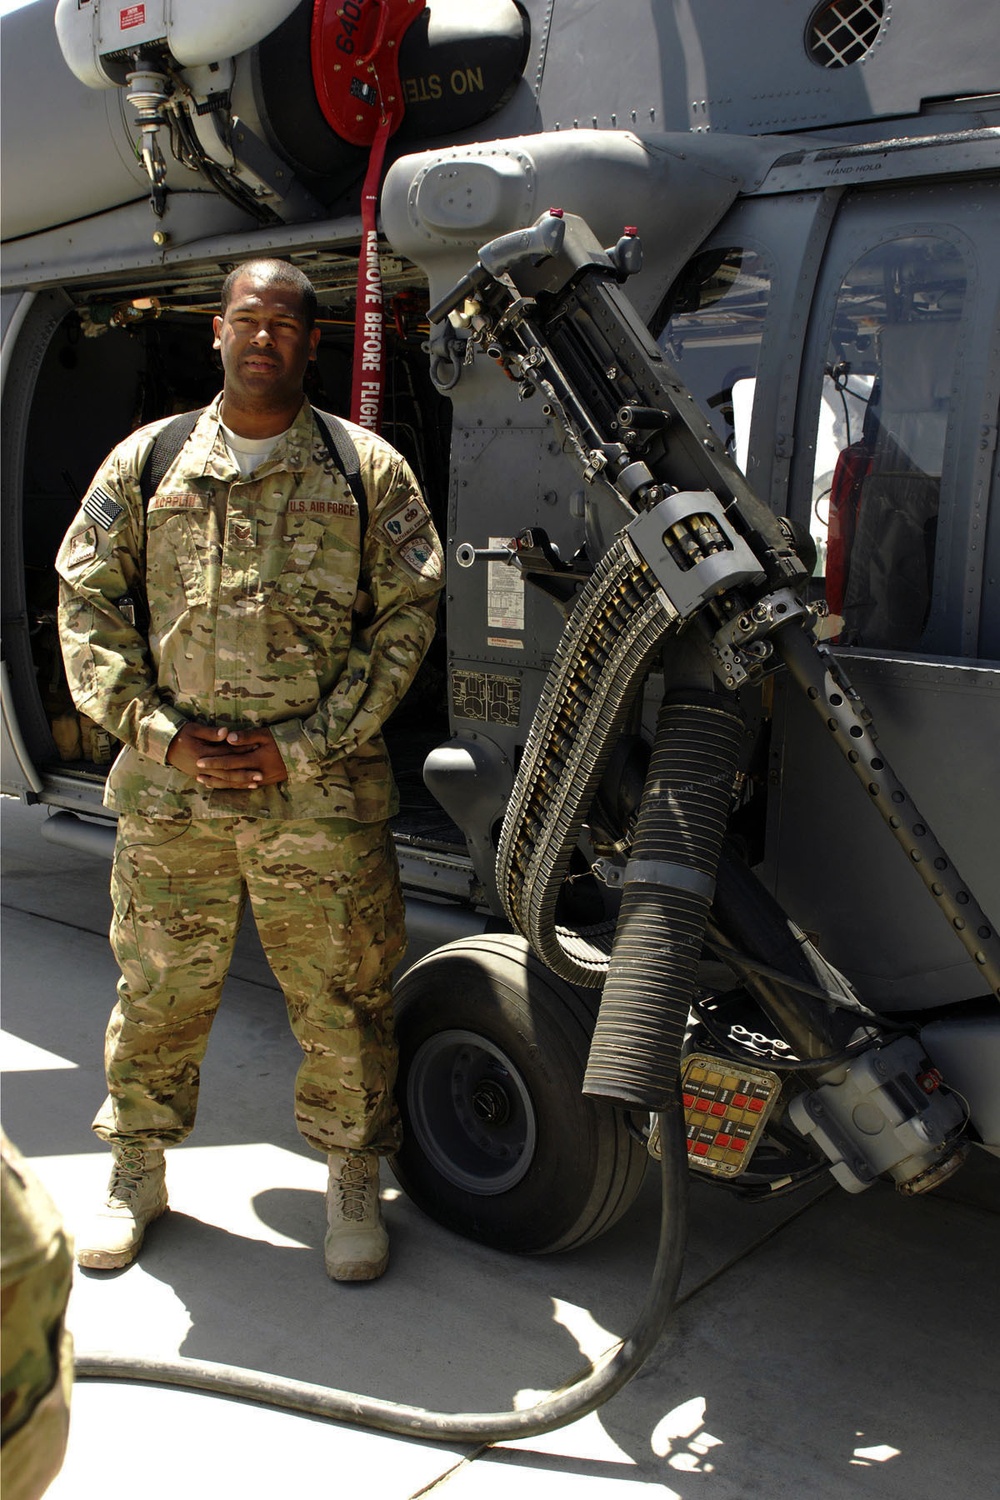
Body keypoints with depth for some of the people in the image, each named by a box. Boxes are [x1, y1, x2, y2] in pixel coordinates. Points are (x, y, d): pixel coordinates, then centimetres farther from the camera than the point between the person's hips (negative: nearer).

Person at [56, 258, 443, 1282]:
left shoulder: (370, 471, 3)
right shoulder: (145, 463, 8)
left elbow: (406, 621, 0)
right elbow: (87, 603, 7)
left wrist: (300, 747, -8)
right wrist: (163, 733, -6)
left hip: (322, 797, -1)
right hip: (168, 791, 2)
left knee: (343, 1002, 6)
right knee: (158, 992, 12)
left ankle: (352, 1185, 28)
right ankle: (137, 1175, 34)